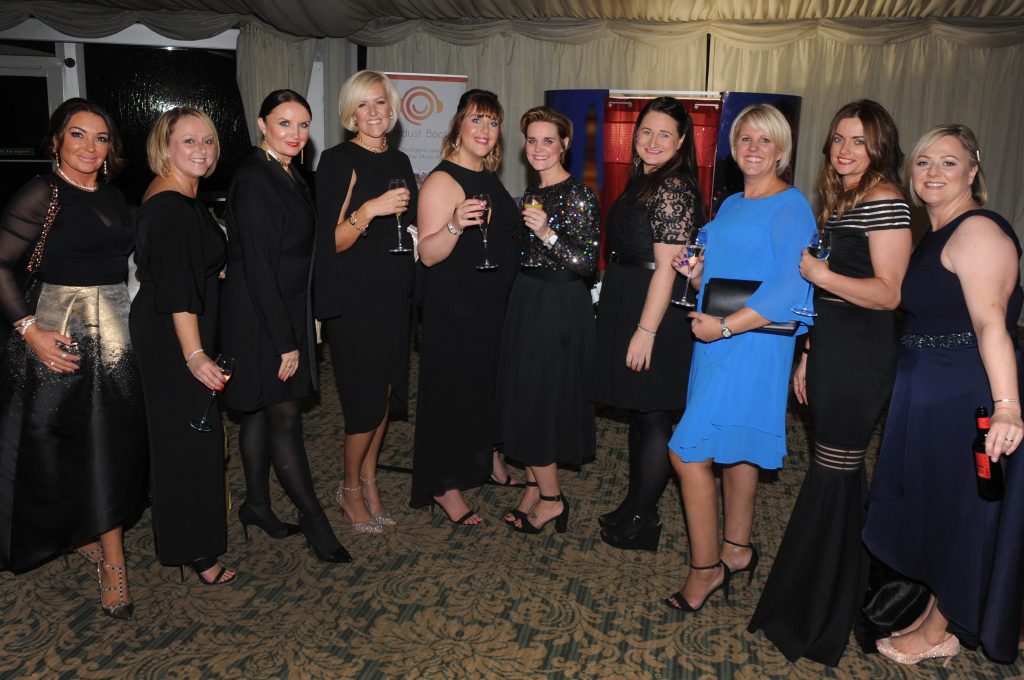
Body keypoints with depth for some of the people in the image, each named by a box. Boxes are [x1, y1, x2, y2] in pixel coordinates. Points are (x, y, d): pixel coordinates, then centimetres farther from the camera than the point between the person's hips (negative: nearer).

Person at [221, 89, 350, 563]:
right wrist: (285, 341, -21)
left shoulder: (288, 175, 10)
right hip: (260, 319, -9)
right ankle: (313, 519, 10)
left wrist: (300, 327, 14)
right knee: (285, 417, -1)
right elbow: (257, 267, -21)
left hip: (285, 311, 9)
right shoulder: (253, 179, -18)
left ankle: (257, 505, 29)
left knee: (261, 411, 16)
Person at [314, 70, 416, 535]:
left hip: (394, 293, 6)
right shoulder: (338, 160, -8)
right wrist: (369, 210, -27)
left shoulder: (399, 161, 13)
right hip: (353, 297, -6)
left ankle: (369, 482, 25)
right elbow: (333, 241, -15)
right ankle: (351, 488, 19)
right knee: (367, 399, -4)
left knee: (387, 391, 9)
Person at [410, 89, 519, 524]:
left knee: (486, 382, 20)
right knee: (452, 389, 1)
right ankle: (444, 486, 15)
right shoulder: (442, 181, -15)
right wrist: (455, 224, -38)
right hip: (454, 307, -8)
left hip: (493, 305, 9)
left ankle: (484, 458, 39)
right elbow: (428, 254, -23)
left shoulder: (490, 180, 11)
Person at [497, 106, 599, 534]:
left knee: (539, 398, -3)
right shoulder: (532, 194, 12)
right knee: (522, 396, 12)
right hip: (527, 301, 8)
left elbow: (587, 263, -18)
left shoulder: (578, 194, -13)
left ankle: (551, 499, 14)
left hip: (560, 306, -8)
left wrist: (548, 233, -28)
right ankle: (534, 487, 25)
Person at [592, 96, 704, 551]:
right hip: (627, 307, 10)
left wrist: (646, 331, -22)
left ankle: (642, 522, 15)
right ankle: (635, 506, 31)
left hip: (658, 314, -10)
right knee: (638, 412, 17)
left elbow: (666, 267, -21)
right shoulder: (643, 182, 14)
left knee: (655, 419, 2)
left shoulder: (673, 189, -16)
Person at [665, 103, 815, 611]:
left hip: (750, 344, -8)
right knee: (733, 447, 17)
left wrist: (724, 326, -23)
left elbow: (790, 289, -22)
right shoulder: (730, 205, 15)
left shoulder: (791, 207, -11)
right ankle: (737, 549, 33)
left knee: (689, 451, -9)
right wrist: (697, 271, 3)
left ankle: (705, 568, 7)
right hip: (715, 340, 8)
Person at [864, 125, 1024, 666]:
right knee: (932, 505, 19)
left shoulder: (978, 231, -17)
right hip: (930, 392, 10)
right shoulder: (936, 234, 13)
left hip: (967, 398, -10)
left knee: (957, 511, 5)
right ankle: (936, 611, 37)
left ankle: (940, 632, 23)